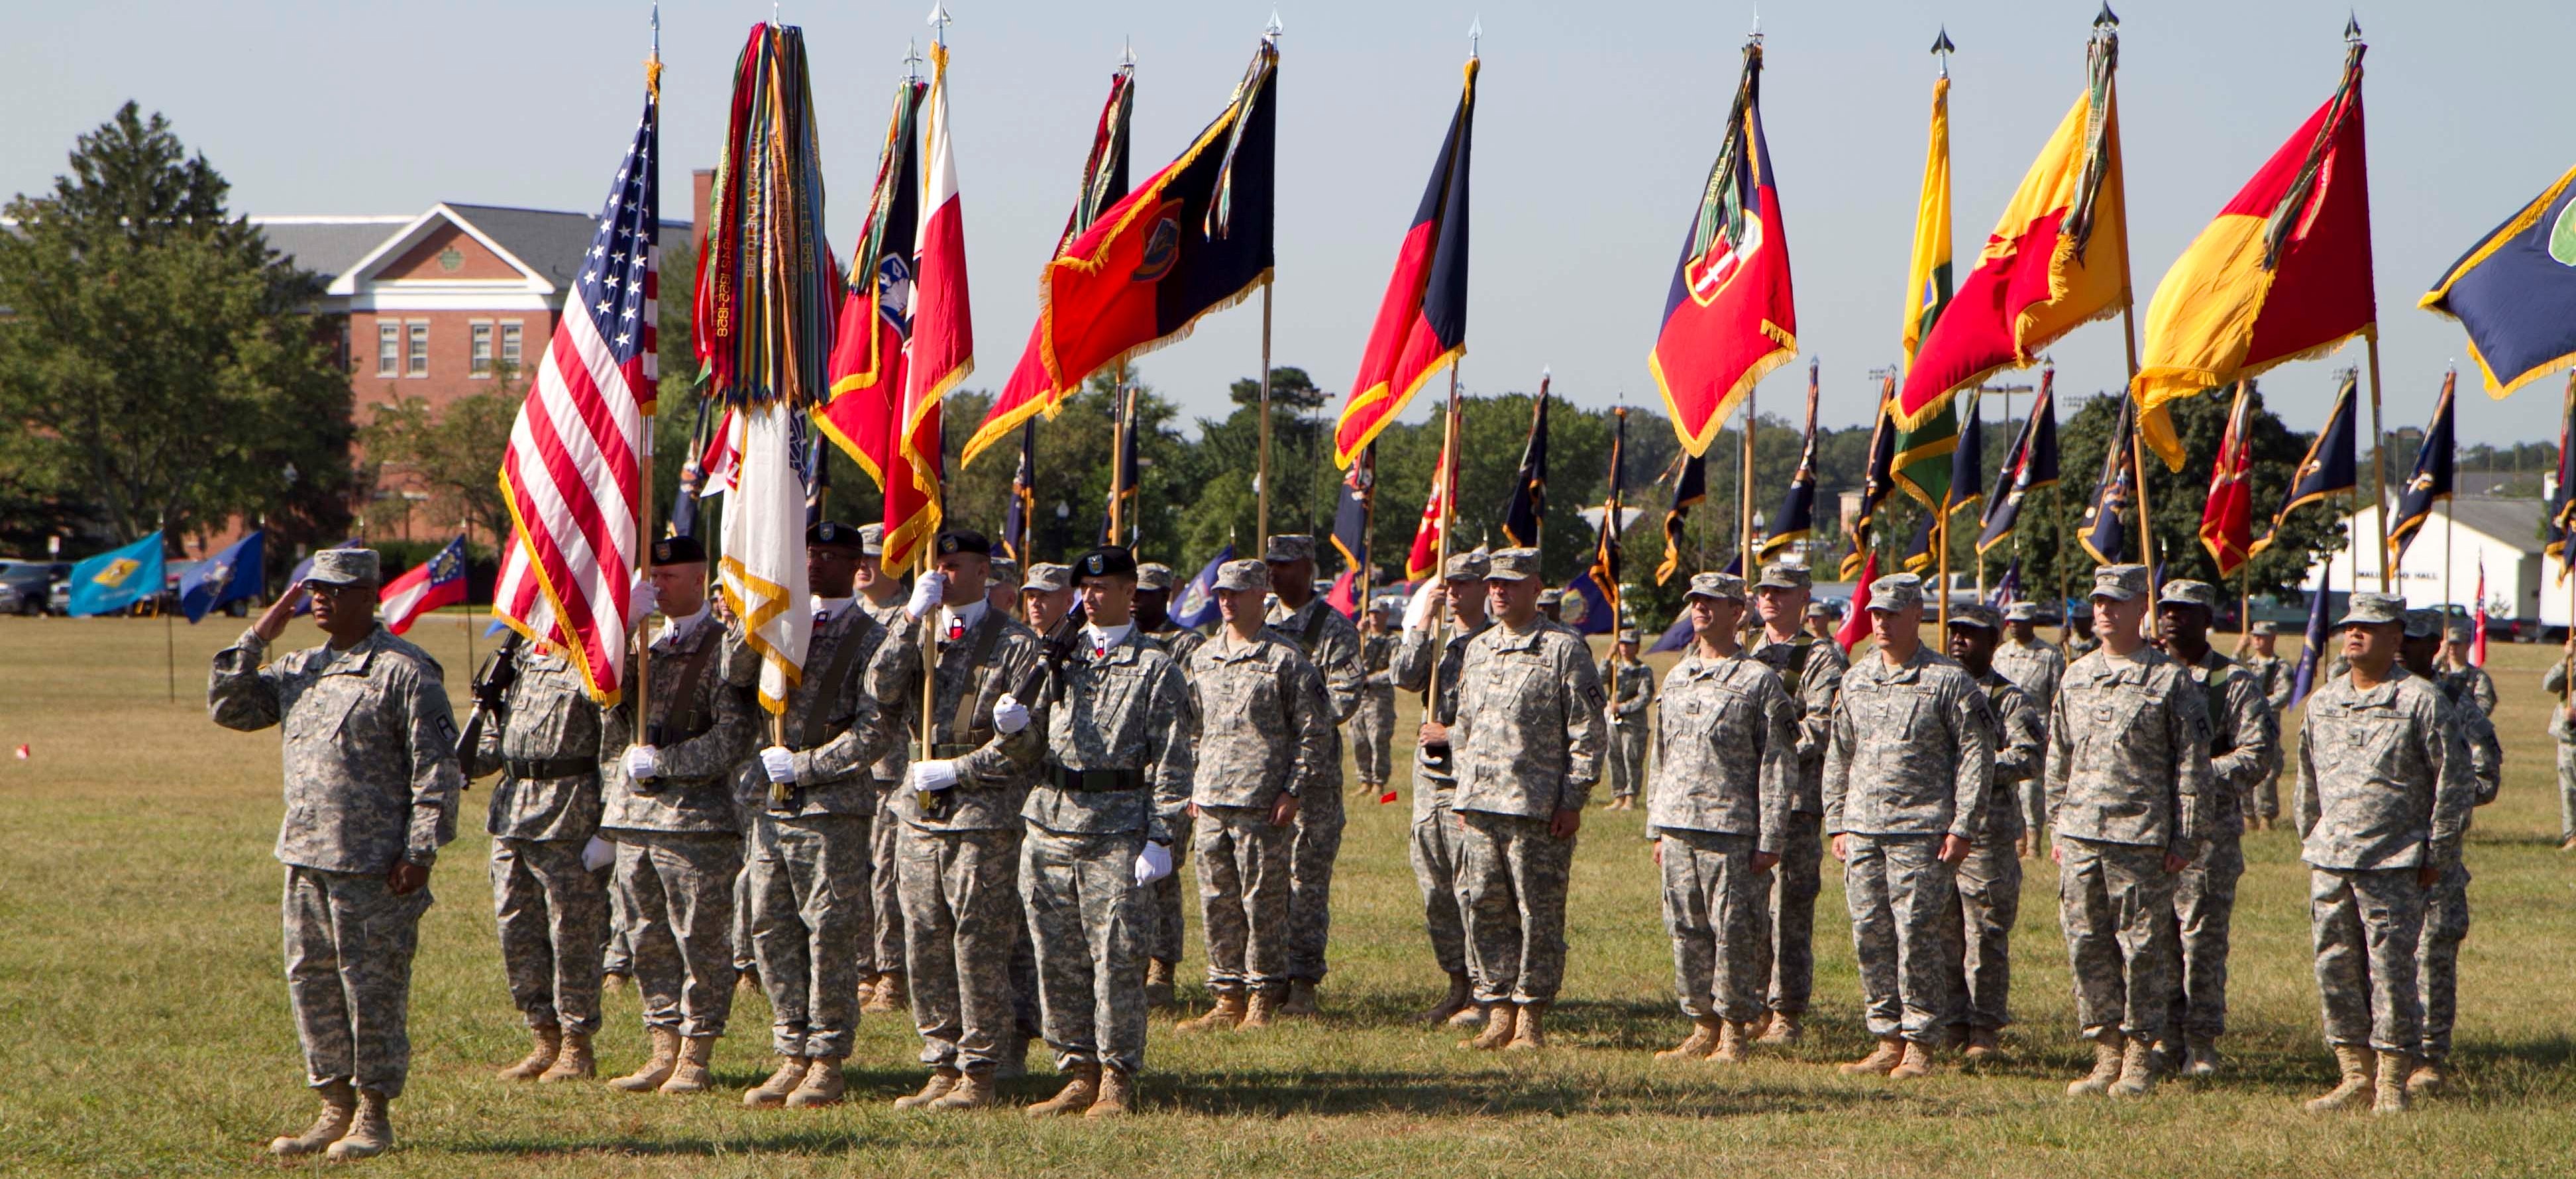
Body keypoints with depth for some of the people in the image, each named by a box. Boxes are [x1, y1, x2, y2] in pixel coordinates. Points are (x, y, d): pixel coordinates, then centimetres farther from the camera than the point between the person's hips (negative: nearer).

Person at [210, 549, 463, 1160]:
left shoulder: (405, 672, -8)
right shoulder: (299, 668, 14)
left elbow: (437, 769, -10)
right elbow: (229, 708, 14)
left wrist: (421, 852, -15)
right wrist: (258, 637, 5)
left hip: (374, 867, -7)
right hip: (304, 857, 7)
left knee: (372, 988, -1)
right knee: (310, 983, 10)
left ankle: (374, 1117, 7)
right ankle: (336, 1108, 20)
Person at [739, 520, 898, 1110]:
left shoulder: (870, 637, -5)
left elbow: (877, 730, -11)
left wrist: (803, 767, -13)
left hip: (833, 805, -6)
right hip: (772, 805, 6)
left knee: (830, 934, -2)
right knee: (772, 931, 7)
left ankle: (827, 1064, 5)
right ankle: (792, 1056, 15)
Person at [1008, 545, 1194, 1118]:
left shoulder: (1155, 669, 2)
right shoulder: (1060, 657, 14)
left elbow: (1172, 764, -2)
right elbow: (1030, 750, 13)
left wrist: (1159, 839, -10)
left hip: (1118, 833, -4)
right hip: (1050, 823, 4)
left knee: (1116, 957, -4)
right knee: (1058, 958, 6)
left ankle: (1118, 1080, 4)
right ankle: (1078, 1074, 14)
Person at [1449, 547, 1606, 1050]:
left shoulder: (1563, 649, -3)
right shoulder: (1476, 650, 16)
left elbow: (1587, 730, -5)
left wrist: (1573, 800, -10)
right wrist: (1463, 795, 16)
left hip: (1539, 809, -6)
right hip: (1479, 805, 6)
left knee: (1539, 914, -2)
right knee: (1484, 909, 5)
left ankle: (1531, 1018, 4)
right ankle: (1498, 1013, 12)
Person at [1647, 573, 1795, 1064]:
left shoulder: (1759, 682, -3)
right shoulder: (1676, 678, 16)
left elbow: (1778, 766, -6)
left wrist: (1770, 840, -11)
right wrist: (1657, 829, 16)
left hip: (1732, 830, -6)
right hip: (1677, 825, 6)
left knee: (1734, 932, -4)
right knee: (1686, 931, 7)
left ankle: (1734, 1033, 3)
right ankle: (1702, 1028, 15)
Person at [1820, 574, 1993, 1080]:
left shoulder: (1948, 681, -3)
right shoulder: (1856, 681, 13)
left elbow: (1977, 755, -5)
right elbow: (1838, 757, 19)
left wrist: (1962, 827, -10)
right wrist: (1836, 823, 12)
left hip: (1923, 833, -6)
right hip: (1862, 830, 6)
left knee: (1918, 937, -6)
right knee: (1870, 938, 5)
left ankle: (1919, 1044, 1)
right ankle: (1887, 1041, 13)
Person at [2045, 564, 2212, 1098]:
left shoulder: (2170, 680, -2)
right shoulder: (2075, 677, 13)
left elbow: (2192, 764, -2)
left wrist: (2184, 838, -6)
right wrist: (2057, 828, 14)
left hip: (2142, 836, -5)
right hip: (2080, 835, 5)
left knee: (2143, 949, -1)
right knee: (2087, 946, 5)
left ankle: (2140, 1059, 7)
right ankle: (2106, 1056, 14)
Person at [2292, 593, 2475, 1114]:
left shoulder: (2420, 700, -4)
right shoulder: (2322, 703, 12)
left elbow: (2455, 782, -3)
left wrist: (2438, 855, -5)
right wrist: (2309, 844, 17)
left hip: (2394, 863, -5)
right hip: (2329, 862, 5)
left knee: (2391, 972, -4)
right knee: (2335, 970, 6)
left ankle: (2392, 1085, 3)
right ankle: (2355, 1076, 16)